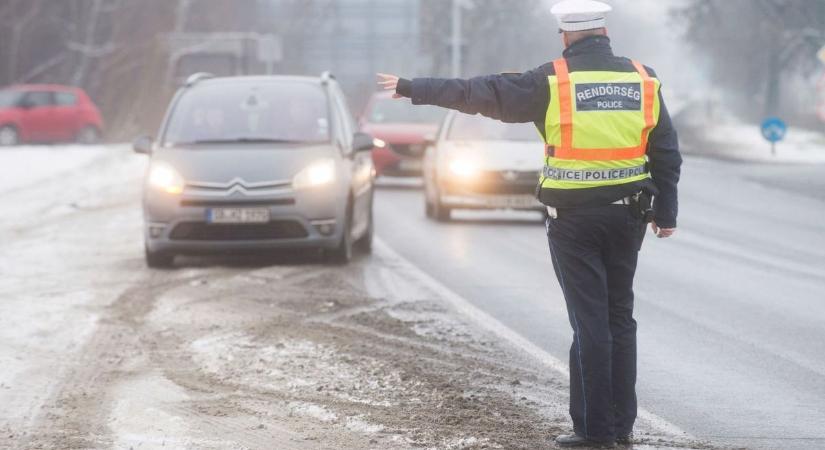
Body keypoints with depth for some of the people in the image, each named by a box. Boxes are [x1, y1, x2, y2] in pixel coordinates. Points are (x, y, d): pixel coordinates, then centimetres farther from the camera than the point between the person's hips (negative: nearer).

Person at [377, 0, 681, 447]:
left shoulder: (552, 81, -7)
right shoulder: (642, 79, 4)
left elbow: (479, 93, -4)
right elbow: (667, 152, 8)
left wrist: (412, 88, 4)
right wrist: (666, 212, 16)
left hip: (573, 216, -4)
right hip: (628, 212, 4)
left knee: (589, 321, -1)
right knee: (619, 316, 13)